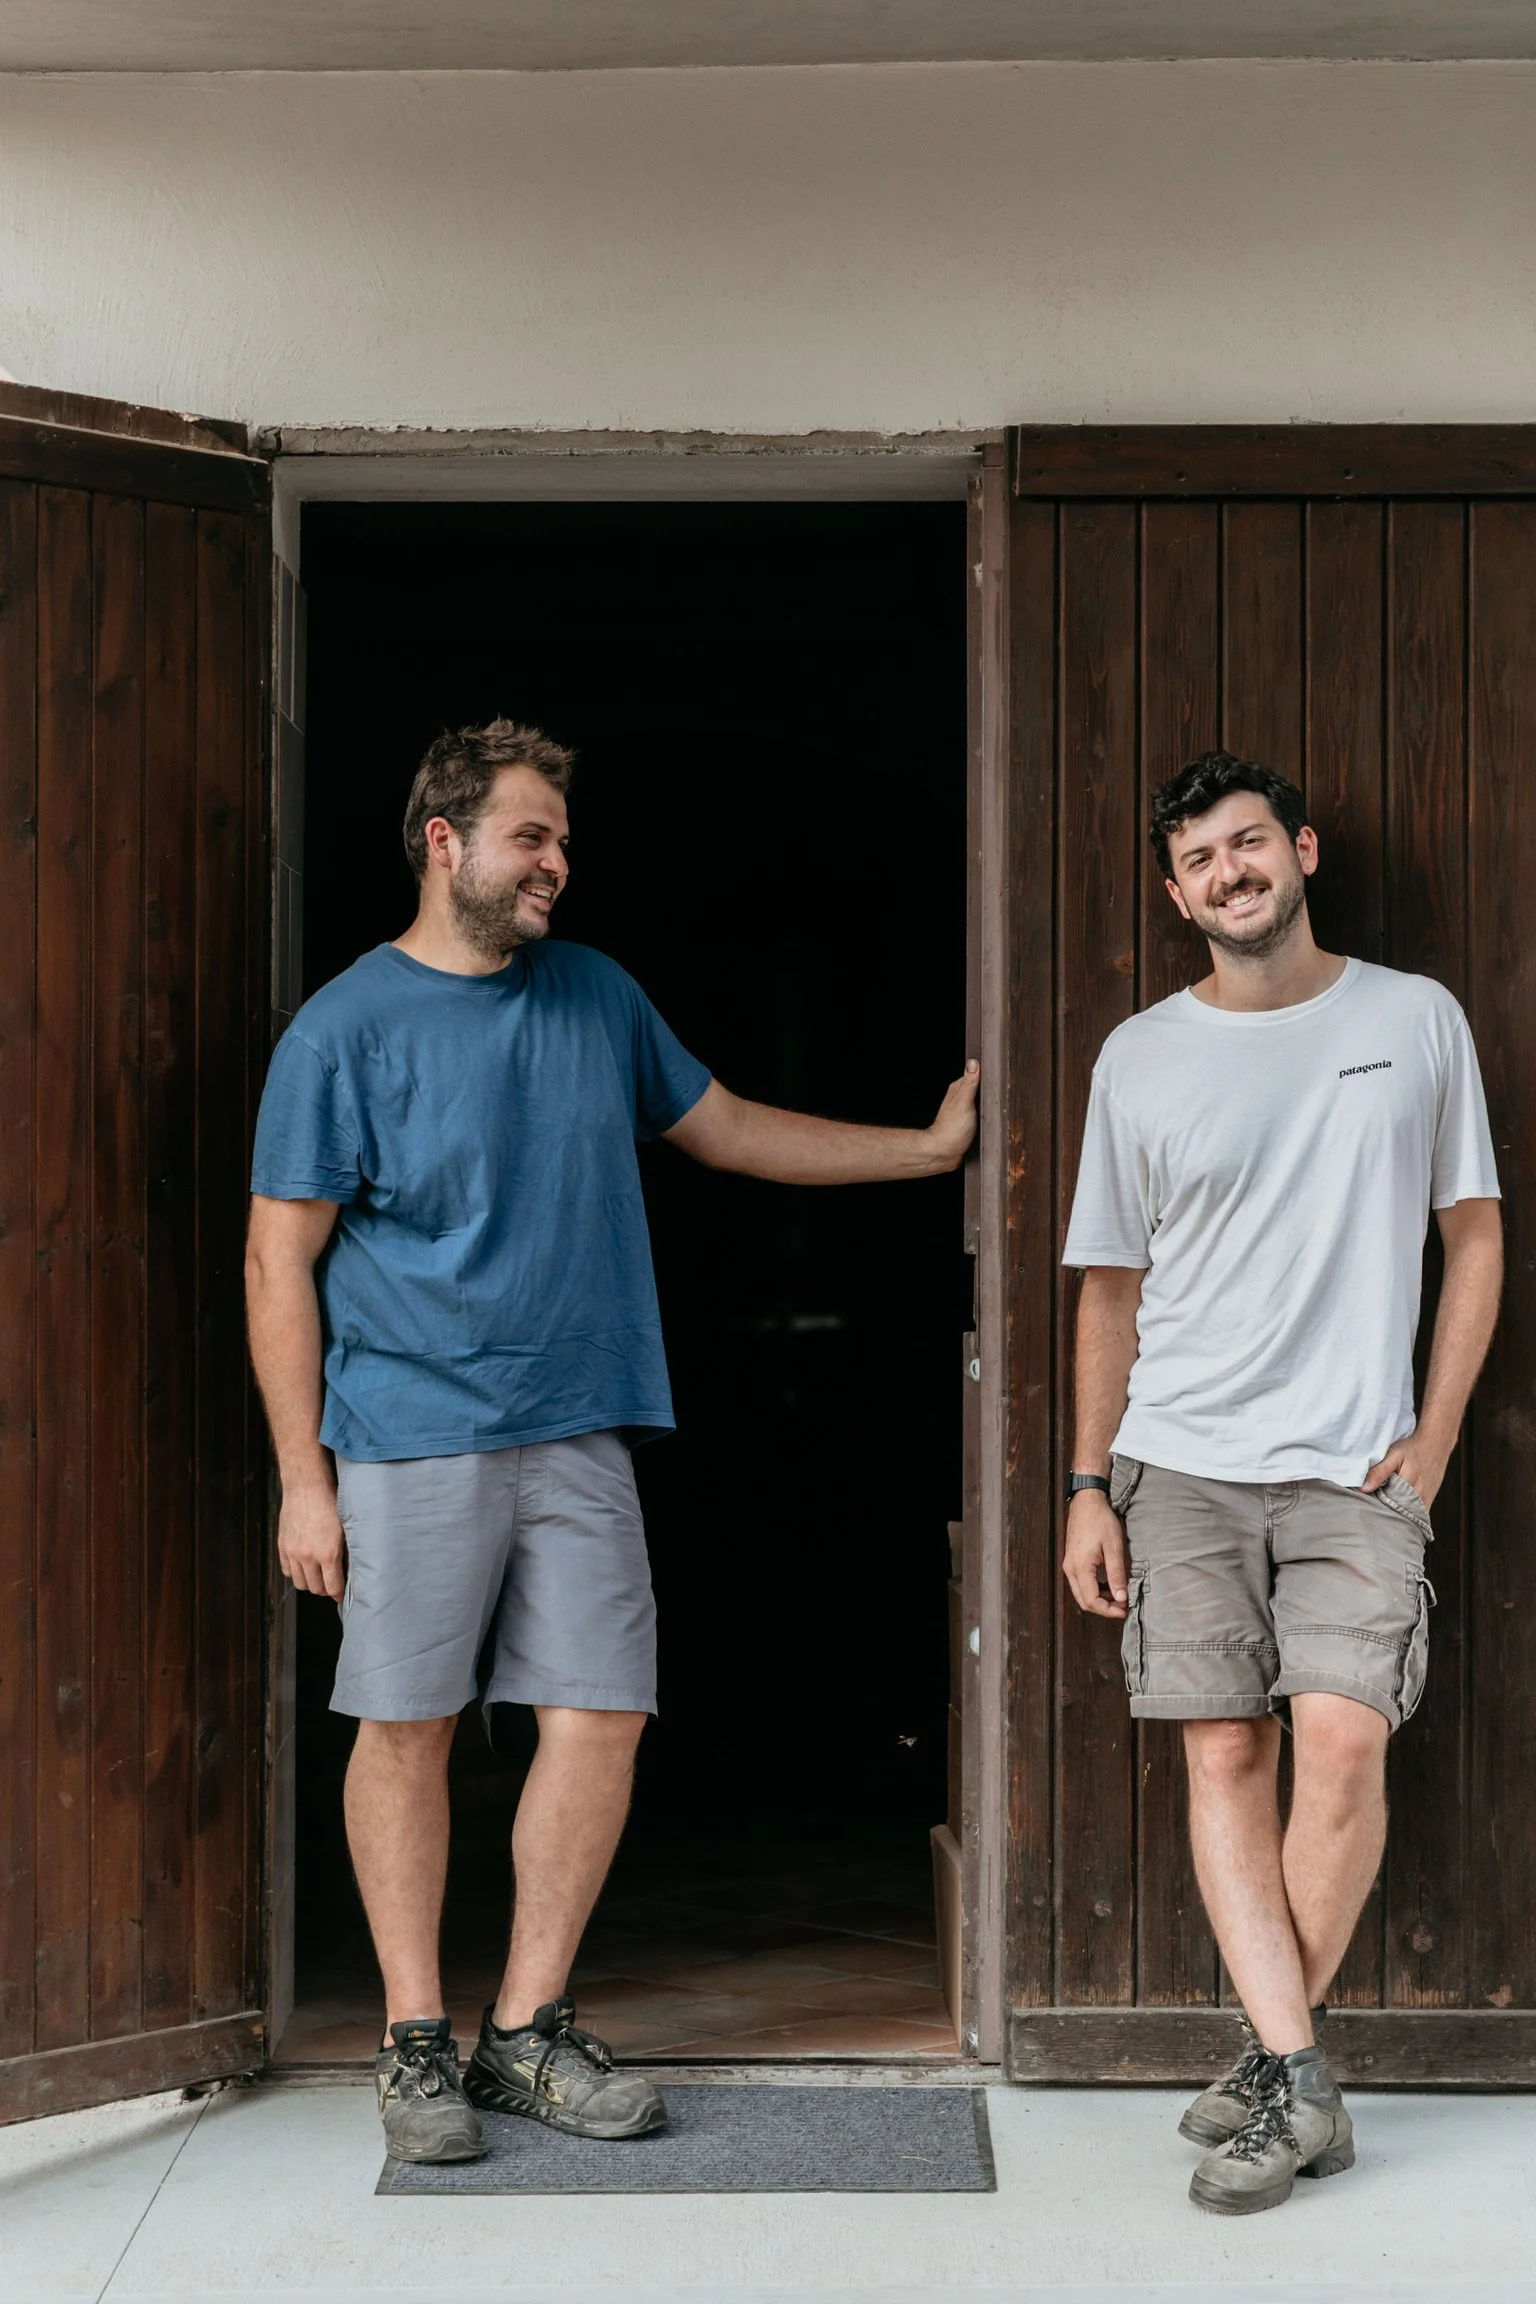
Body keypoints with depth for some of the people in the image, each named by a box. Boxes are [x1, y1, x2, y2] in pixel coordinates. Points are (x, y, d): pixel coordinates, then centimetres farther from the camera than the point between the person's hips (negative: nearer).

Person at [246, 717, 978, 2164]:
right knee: (405, 1729, 2)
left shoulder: (598, 999, 12)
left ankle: (528, 2031, 14)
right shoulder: (346, 1030, -4)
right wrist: (303, 1479, -9)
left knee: (601, 1718, 1)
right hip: (410, 1438, -4)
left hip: (578, 1437, 5)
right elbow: (281, 1263, -4)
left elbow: (728, 1131, 24)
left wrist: (931, 1147, 23)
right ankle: (415, 2043, 15)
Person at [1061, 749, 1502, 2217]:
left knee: (1344, 1737, -13)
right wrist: (1088, 1483, 8)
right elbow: (1112, 1286, 13)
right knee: (1224, 1753, -4)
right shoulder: (1140, 1058, 8)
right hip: (1181, 1462, 1)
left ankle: (1271, 2065, 1)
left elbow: (1474, 1238, 10)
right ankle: (1300, 2080, -2)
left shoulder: (1416, 1020, 6)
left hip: (1355, 1463, -1)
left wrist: (1432, 1438, 2)